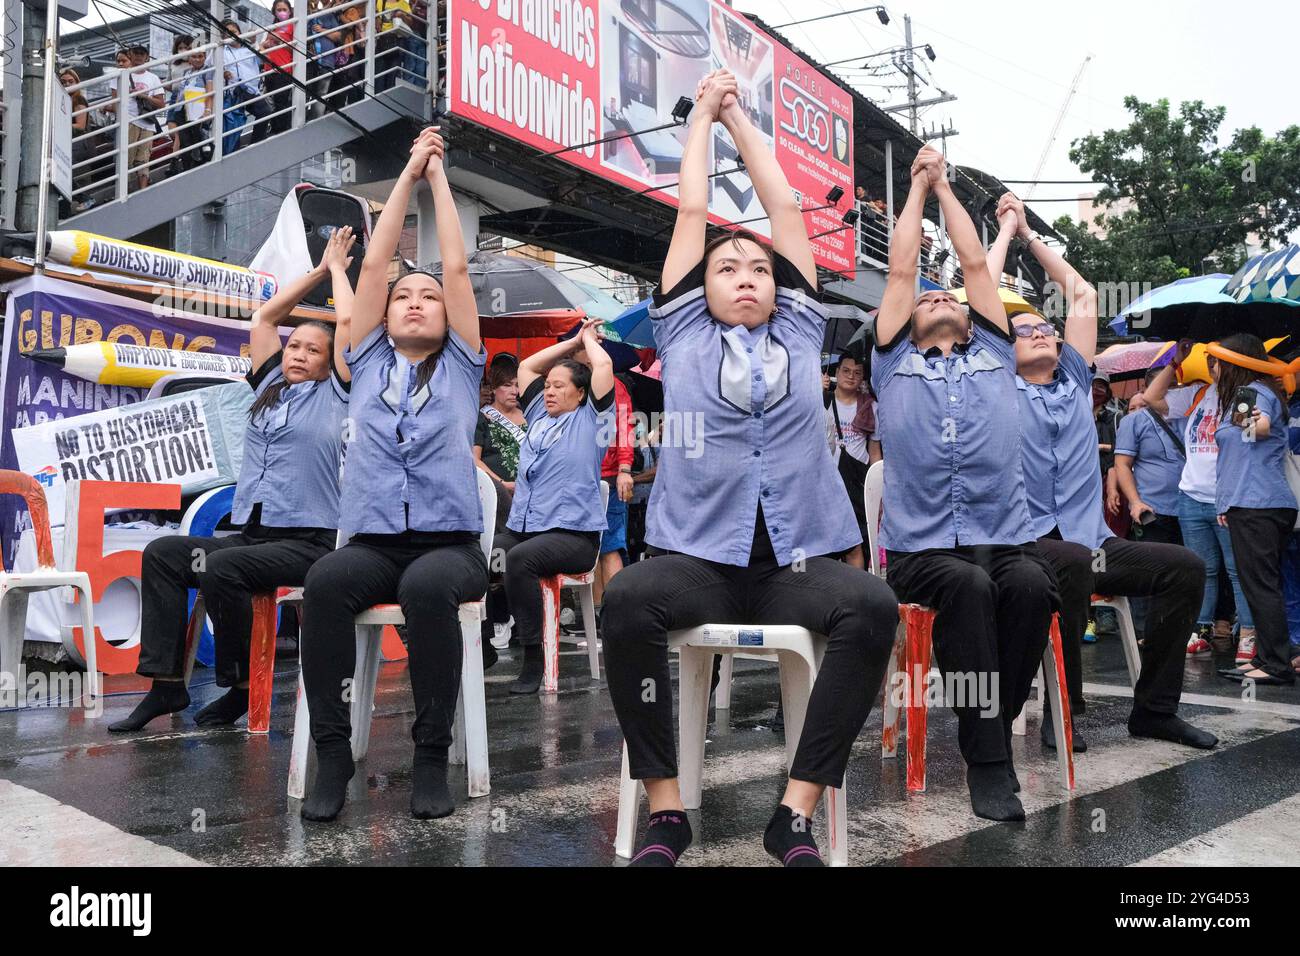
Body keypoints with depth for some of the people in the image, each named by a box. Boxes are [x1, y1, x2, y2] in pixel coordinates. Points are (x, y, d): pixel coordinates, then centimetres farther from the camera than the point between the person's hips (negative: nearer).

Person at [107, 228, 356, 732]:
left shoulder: (333, 394, 3)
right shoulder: (270, 386, 18)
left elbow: (348, 322, -4)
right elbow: (265, 317, 22)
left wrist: (338, 268, 12)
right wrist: (317, 270, 26)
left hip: (309, 541, -7)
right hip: (253, 534, 7)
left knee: (219, 567, -28)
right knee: (163, 552, -9)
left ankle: (241, 685, -12)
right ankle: (166, 681, -11)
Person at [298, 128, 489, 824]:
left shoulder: (460, 367, 12)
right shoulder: (369, 364, 16)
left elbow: (457, 267, 8)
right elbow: (373, 264, 12)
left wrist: (439, 178, 15)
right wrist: (407, 174, 16)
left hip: (449, 542, -1)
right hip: (373, 542, 2)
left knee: (427, 588, -35)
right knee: (325, 581, -31)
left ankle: (432, 754, -22)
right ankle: (331, 751, -21)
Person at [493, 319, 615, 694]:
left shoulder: (590, 420, 7)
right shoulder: (539, 416, 24)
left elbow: (604, 365, -2)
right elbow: (527, 367, 32)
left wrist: (589, 339, 17)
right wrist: (572, 342, 31)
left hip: (573, 533, -6)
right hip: (520, 526, 6)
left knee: (519, 559, -35)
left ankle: (533, 657, -27)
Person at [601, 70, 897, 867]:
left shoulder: (799, 334, 17)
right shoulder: (685, 336, 14)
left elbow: (786, 207, 21)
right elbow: (692, 211, 17)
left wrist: (741, 115, 32)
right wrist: (704, 113, 29)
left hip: (796, 560, 2)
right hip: (697, 555, -1)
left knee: (874, 607, -28)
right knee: (627, 599, -32)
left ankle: (796, 811, -18)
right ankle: (667, 809, -18)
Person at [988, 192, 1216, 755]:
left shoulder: (1076, 382, 18)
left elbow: (1080, 292, 24)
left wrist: (1031, 233, 30)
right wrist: (1007, 229, 15)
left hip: (1091, 539, 6)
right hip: (1028, 542, -5)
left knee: (1184, 566, -13)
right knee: (1074, 562, -36)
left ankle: (1154, 708, -3)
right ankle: (1061, 707, -20)